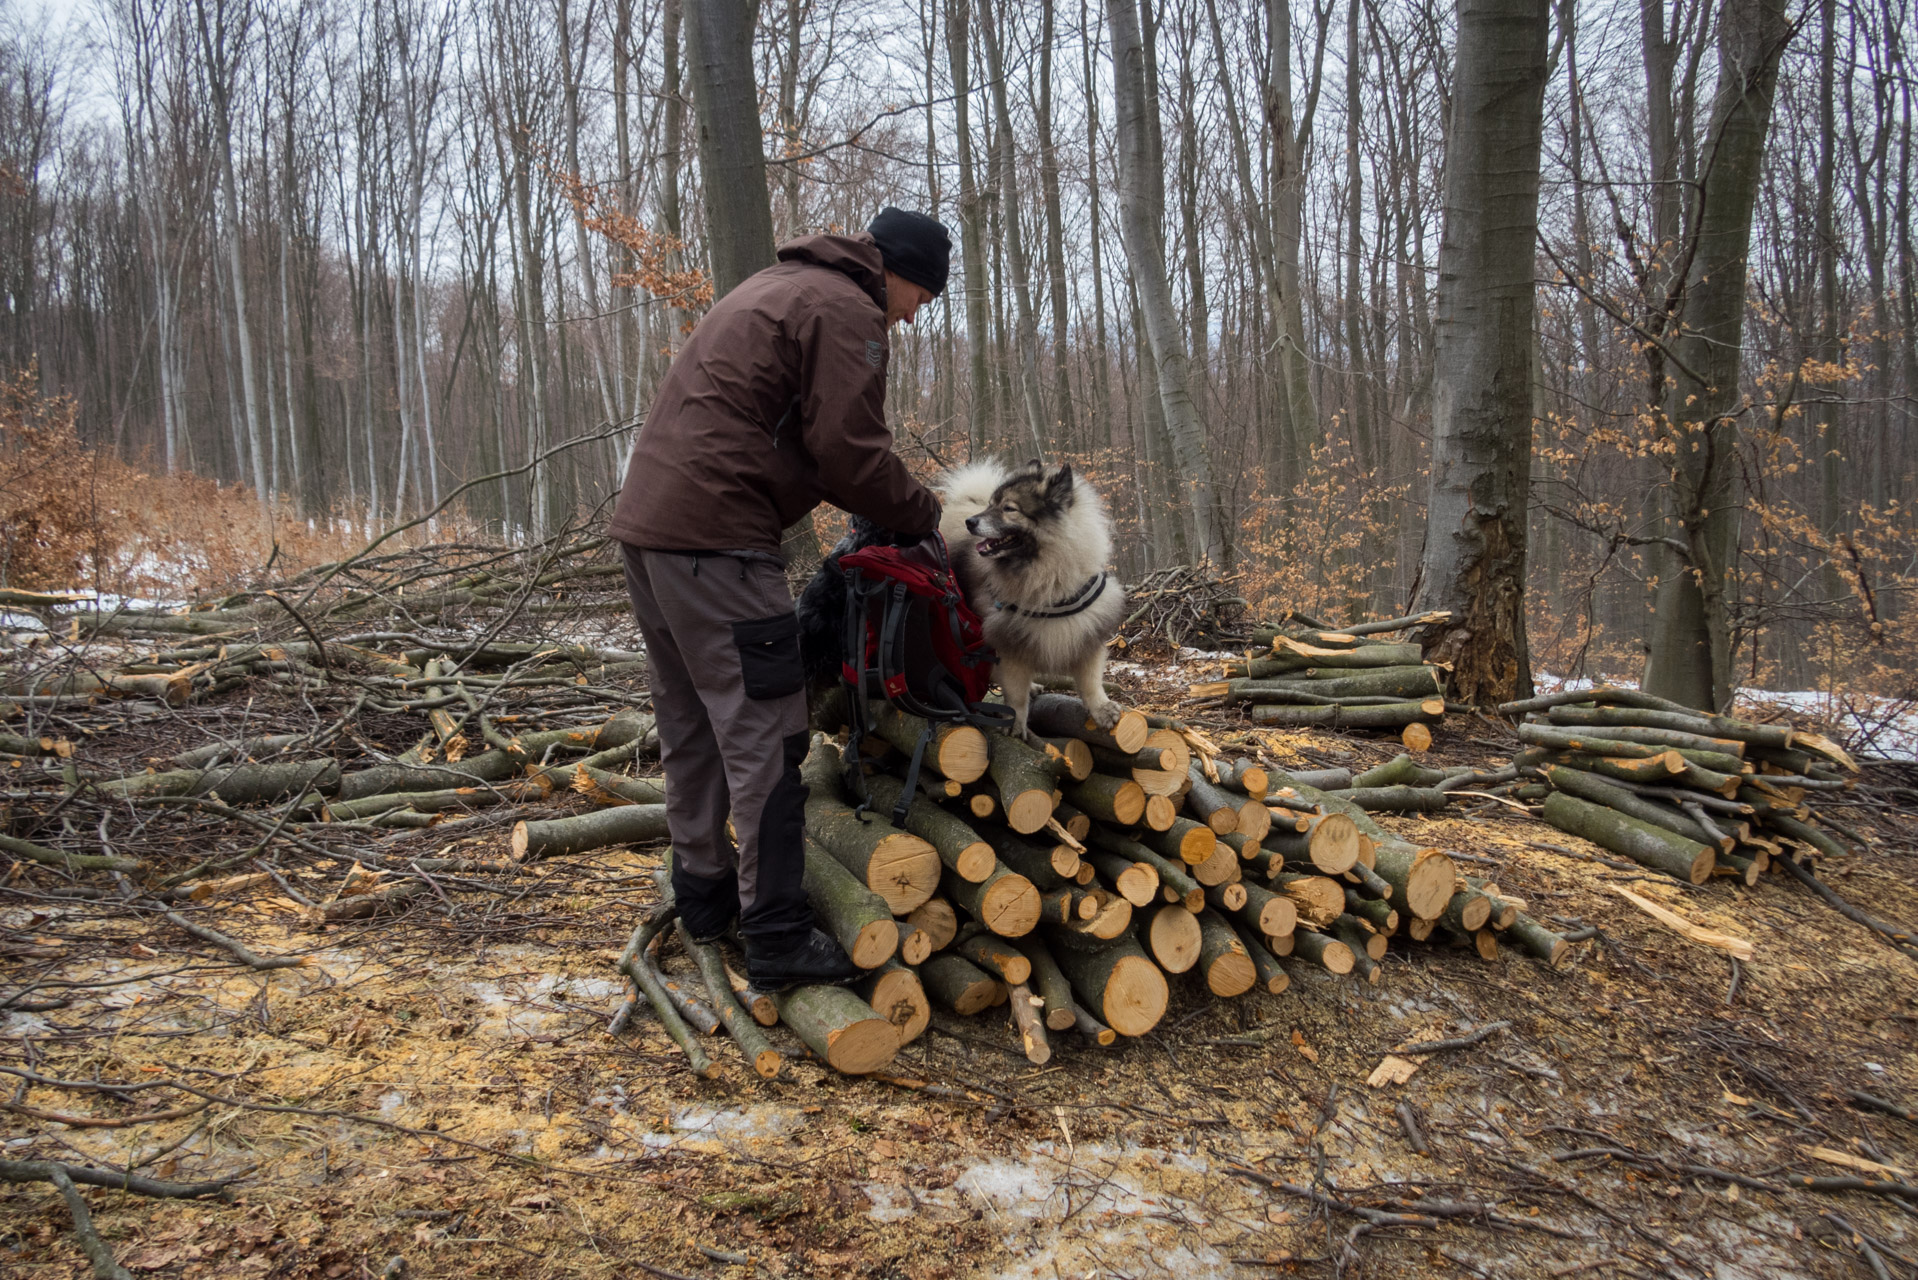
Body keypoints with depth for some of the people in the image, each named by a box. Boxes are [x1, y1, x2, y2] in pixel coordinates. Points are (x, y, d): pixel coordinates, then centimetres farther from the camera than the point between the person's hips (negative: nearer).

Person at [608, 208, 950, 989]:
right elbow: (850, 454, -13)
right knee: (763, 732, -7)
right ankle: (777, 938, -4)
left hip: (647, 515, 10)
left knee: (691, 722, 18)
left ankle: (704, 891, 29)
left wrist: (893, 510, 18)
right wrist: (926, 516, 3)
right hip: (714, 535, -10)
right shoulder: (847, 311, -5)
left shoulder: (777, 288, 26)